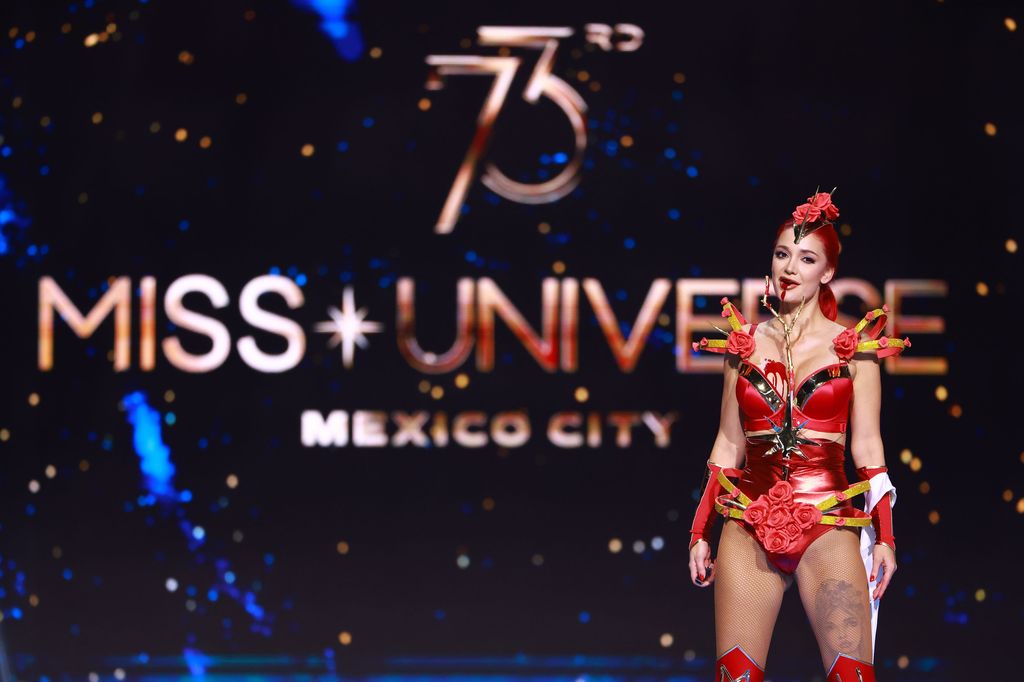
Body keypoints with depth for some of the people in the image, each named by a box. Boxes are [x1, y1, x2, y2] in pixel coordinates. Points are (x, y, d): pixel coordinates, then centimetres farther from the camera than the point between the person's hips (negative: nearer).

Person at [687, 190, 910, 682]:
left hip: (828, 524, -2)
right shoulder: (746, 343, 11)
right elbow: (728, 444, 15)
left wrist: (885, 535, 0)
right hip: (750, 525, 2)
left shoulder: (853, 345, 5)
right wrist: (700, 531, 13)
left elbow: (866, 445, 5)